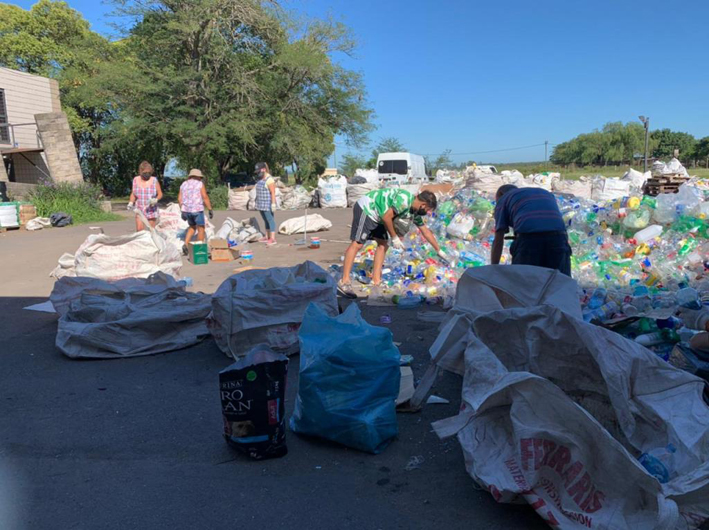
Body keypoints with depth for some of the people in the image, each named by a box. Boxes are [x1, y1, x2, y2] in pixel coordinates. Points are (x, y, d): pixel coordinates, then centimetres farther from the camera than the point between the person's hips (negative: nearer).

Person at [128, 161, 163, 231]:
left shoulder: (154, 180, -2)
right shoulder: (136, 180, 5)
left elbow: (160, 194, 3)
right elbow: (133, 194, 15)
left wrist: (156, 200, -18)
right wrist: (131, 203, -2)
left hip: (151, 210, -1)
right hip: (139, 209, 1)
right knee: (139, 229, -13)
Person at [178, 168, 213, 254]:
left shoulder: (184, 184, 12)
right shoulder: (200, 184, -4)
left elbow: (179, 199, 9)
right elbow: (205, 197, -11)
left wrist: (183, 212, 14)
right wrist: (210, 210, -8)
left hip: (186, 210, 5)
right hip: (197, 210, -5)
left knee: (192, 227, 22)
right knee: (200, 229, 7)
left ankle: (186, 244, 6)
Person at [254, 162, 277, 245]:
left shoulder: (269, 180, -15)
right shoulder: (261, 179, 13)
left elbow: (273, 192, -19)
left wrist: (273, 204, -23)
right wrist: (258, 202, 19)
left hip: (267, 204, -9)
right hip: (261, 204, 9)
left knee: (270, 220, -8)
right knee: (266, 220, 13)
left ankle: (273, 239, -9)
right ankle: (267, 237, 19)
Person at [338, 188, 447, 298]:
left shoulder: (415, 213, 7)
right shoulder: (404, 200, -24)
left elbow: (426, 231, 17)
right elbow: (387, 217, -25)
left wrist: (439, 250, 22)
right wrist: (394, 237, -15)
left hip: (376, 216, 10)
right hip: (365, 209, -10)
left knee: (383, 244, 7)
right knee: (357, 244, -16)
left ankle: (376, 280, 9)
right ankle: (344, 282, -19)